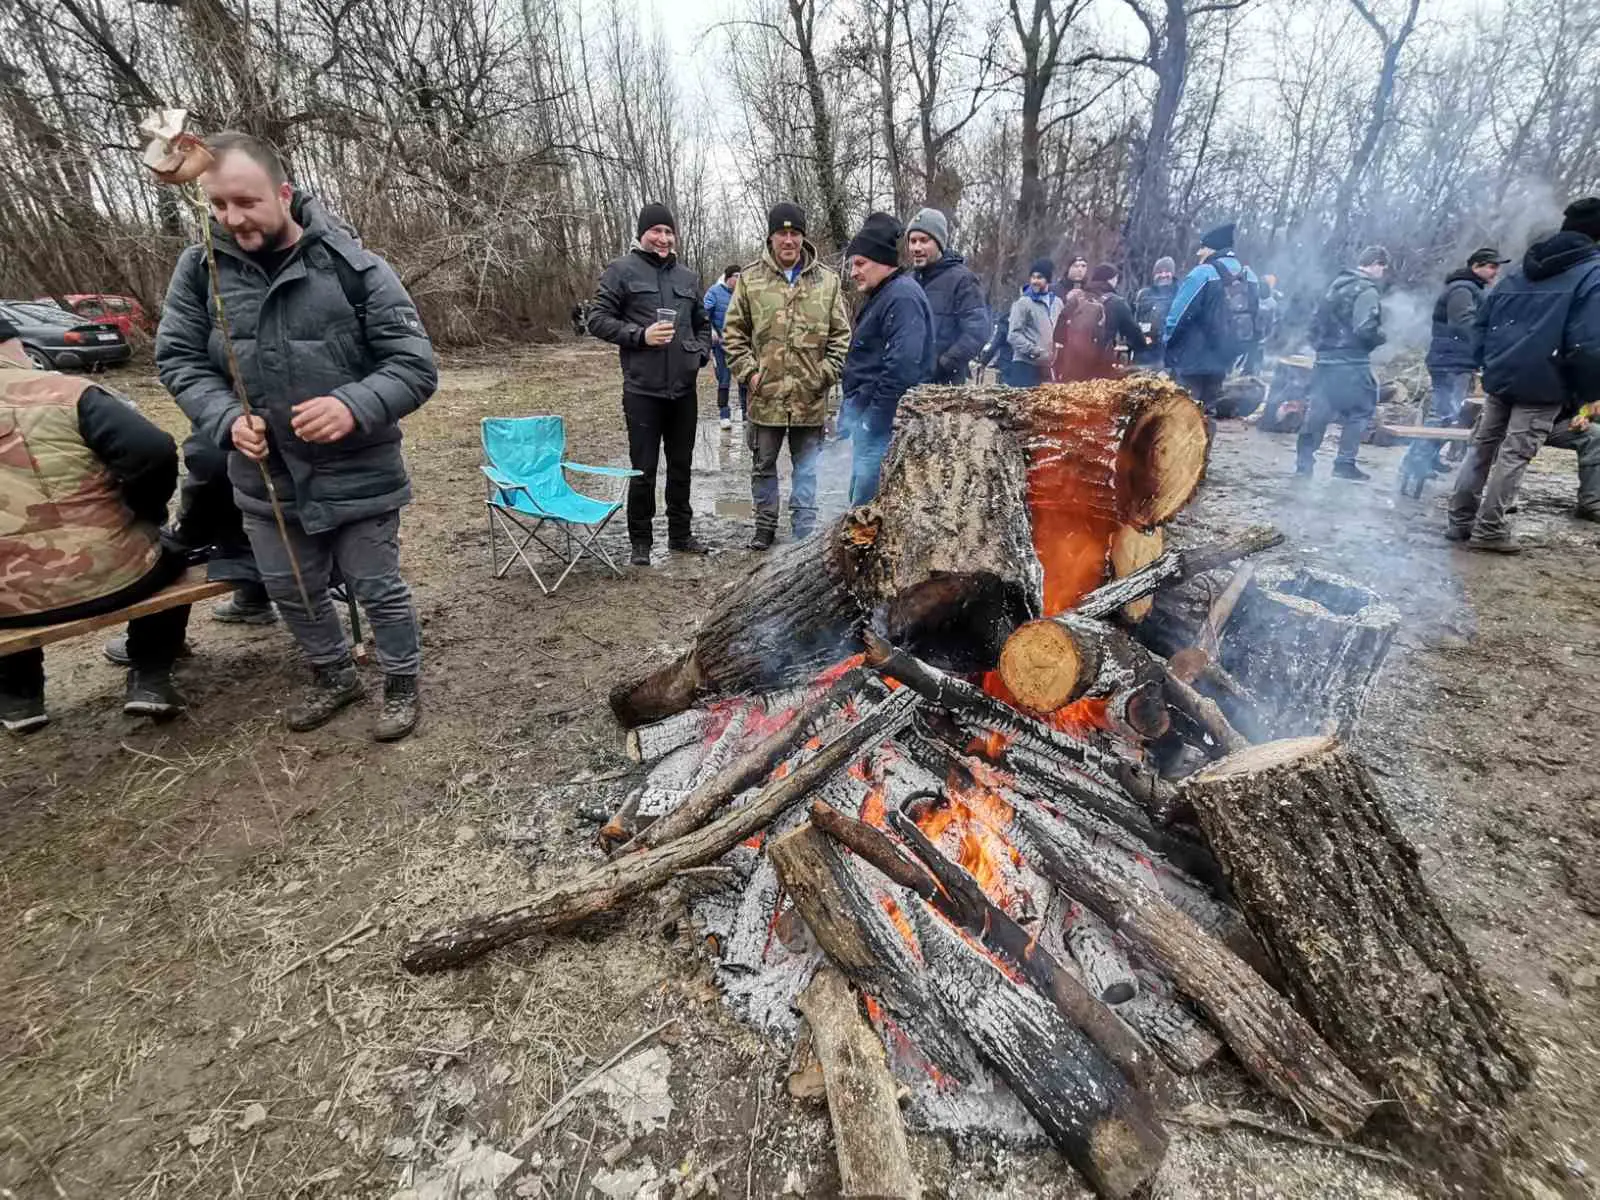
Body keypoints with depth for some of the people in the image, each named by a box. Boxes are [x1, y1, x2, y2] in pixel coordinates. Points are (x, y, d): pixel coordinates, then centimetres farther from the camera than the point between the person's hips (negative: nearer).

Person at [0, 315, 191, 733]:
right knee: (168, 549, 28)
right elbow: (154, 452, -20)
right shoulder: (67, 393, -8)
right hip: (109, 577, -3)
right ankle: (149, 677, 17)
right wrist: (144, 512, -1)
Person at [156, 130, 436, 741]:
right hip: (264, 479, 5)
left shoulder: (354, 268, -12)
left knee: (379, 590, 8)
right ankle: (334, 677, 43)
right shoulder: (200, 269, 0)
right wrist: (226, 418, -15)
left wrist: (355, 407, -30)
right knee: (291, 592, 18)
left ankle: (402, 685, 31)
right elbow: (178, 359, 4)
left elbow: (416, 365, -13)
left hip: (357, 475, -4)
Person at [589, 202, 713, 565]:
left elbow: (702, 323, 25)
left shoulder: (687, 276, 14)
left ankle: (680, 533, 26)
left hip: (683, 388, 5)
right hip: (643, 389, -4)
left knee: (681, 466, 12)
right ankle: (640, 541, 14)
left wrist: (700, 352, 5)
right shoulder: (622, 271, 0)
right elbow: (598, 319, -3)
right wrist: (640, 335, -16)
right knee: (643, 470, 0)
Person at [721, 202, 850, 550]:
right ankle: (765, 525, 27)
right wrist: (748, 371, -4)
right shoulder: (750, 279, 3)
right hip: (766, 394, 0)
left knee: (806, 468, 7)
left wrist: (827, 374, -2)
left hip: (810, 397, 0)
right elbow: (733, 332, 5)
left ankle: (805, 532, 17)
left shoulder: (827, 281, 5)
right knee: (763, 465, 11)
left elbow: (841, 334, 8)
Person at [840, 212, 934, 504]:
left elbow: (902, 364, -24)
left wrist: (876, 412, -21)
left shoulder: (903, 297, -14)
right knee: (861, 493, 17)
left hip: (883, 416, -11)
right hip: (868, 412, 11)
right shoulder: (881, 295, 20)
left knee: (867, 499, -9)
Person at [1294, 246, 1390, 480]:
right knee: (1360, 410, 3)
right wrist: (1382, 337, -2)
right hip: (1351, 364, -8)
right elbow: (1365, 329, -20)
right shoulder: (1366, 290, -12)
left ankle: (1304, 461, 10)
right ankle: (1345, 463, 4)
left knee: (1319, 411, 10)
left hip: (1325, 360, 8)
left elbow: (1316, 319, 17)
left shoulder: (1336, 284, 13)